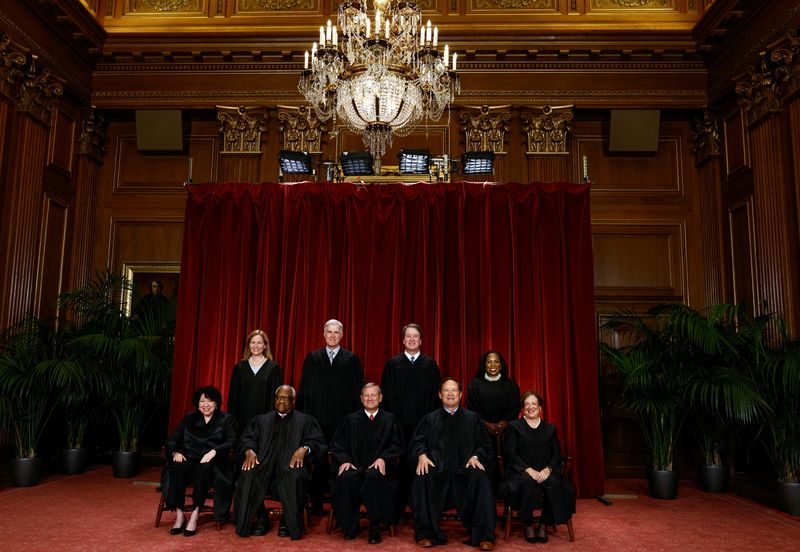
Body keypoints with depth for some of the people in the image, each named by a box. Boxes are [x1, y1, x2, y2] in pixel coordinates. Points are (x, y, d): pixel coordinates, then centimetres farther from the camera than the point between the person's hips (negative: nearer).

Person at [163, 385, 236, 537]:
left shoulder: (226, 419, 12)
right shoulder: (189, 418, 20)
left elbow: (231, 442, -3)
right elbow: (172, 440, 12)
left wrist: (214, 452, -20)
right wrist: (175, 452, -10)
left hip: (212, 462, -2)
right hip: (189, 459, 2)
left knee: (204, 469, -37)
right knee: (177, 467, -31)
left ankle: (194, 516, -31)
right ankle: (179, 515, -24)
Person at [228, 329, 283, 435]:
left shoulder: (274, 368, 1)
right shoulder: (240, 367, 8)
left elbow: (276, 396, 0)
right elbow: (233, 395, 9)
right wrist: (232, 419, 2)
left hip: (264, 417, -2)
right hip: (243, 417, 2)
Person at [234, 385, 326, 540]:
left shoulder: (306, 421, 17)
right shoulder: (261, 420, 25)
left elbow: (318, 442, 5)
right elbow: (247, 438, 13)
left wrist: (304, 448, -17)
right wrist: (249, 450, -11)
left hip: (291, 464, -2)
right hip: (264, 464, 2)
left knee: (295, 477, -36)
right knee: (248, 474, -30)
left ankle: (289, 522, -13)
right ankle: (261, 519, -10)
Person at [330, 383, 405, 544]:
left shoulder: (390, 420, 10)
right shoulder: (350, 420, 12)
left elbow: (397, 445, 7)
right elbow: (337, 445, 12)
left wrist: (383, 458, -11)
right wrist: (344, 460, -8)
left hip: (378, 467, -1)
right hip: (355, 466, 1)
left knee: (374, 477, -36)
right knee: (346, 478, -33)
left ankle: (375, 526, -20)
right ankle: (350, 525, -13)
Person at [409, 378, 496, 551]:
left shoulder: (472, 418, 18)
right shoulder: (430, 419, 19)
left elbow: (484, 445, 12)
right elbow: (417, 442, 10)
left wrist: (475, 457, -9)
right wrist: (422, 455, -13)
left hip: (465, 468, 0)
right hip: (437, 467, 0)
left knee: (481, 478, -32)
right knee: (422, 478, -32)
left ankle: (484, 536, -22)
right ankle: (426, 533, -19)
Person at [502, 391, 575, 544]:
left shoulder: (550, 429, 17)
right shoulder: (514, 427, 8)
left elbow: (557, 455, 9)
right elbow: (511, 454, -3)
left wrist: (547, 469, -13)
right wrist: (529, 470, -17)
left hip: (544, 472, 2)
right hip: (521, 472, -2)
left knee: (555, 483, -31)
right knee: (527, 482, -36)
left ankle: (544, 525, -13)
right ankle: (528, 526, -16)